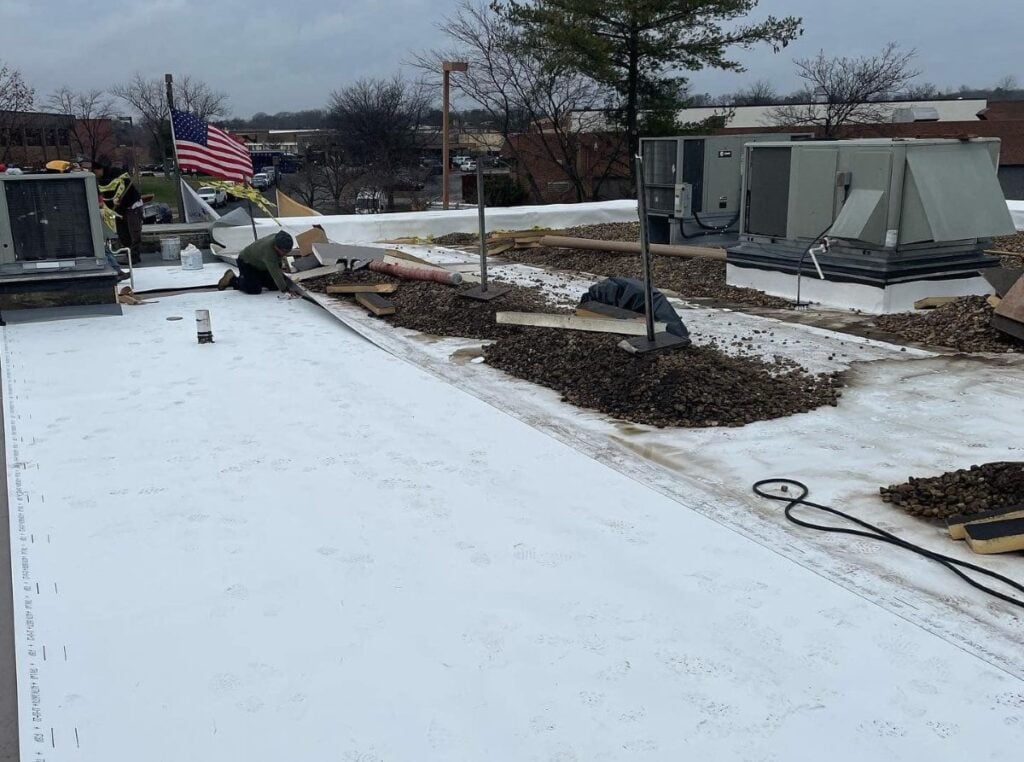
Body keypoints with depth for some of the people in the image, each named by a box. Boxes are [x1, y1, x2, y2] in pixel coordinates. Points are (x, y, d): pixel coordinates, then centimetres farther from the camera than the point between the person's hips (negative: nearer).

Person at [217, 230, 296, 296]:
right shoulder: (268, 251, -42)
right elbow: (275, 272, -43)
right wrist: (284, 291, -44)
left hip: (261, 266, 8)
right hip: (246, 263, -8)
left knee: (274, 286, 1)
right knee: (254, 289, -21)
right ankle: (232, 279, 3)